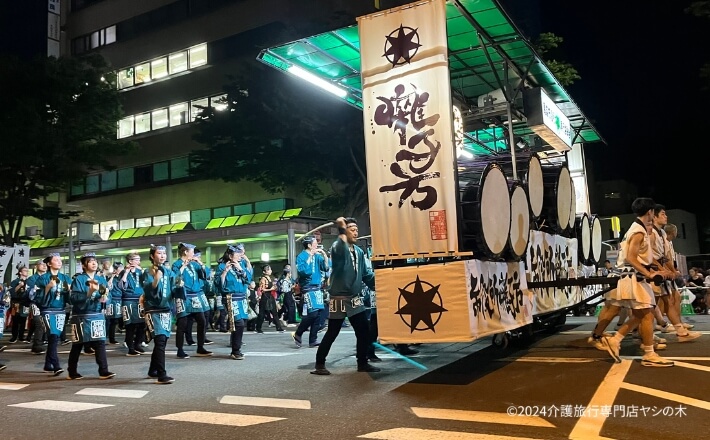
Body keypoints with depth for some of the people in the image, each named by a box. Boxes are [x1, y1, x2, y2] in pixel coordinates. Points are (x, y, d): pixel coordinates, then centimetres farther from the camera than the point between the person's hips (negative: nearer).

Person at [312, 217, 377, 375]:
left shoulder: (359, 251, 12)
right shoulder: (337, 247, -10)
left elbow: (366, 273, 17)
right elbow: (339, 251, -36)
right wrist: (342, 229, -38)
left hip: (355, 299, 7)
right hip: (339, 298, -7)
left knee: (364, 332, 8)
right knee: (332, 333, -1)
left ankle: (362, 363, 22)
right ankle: (320, 364, 13)